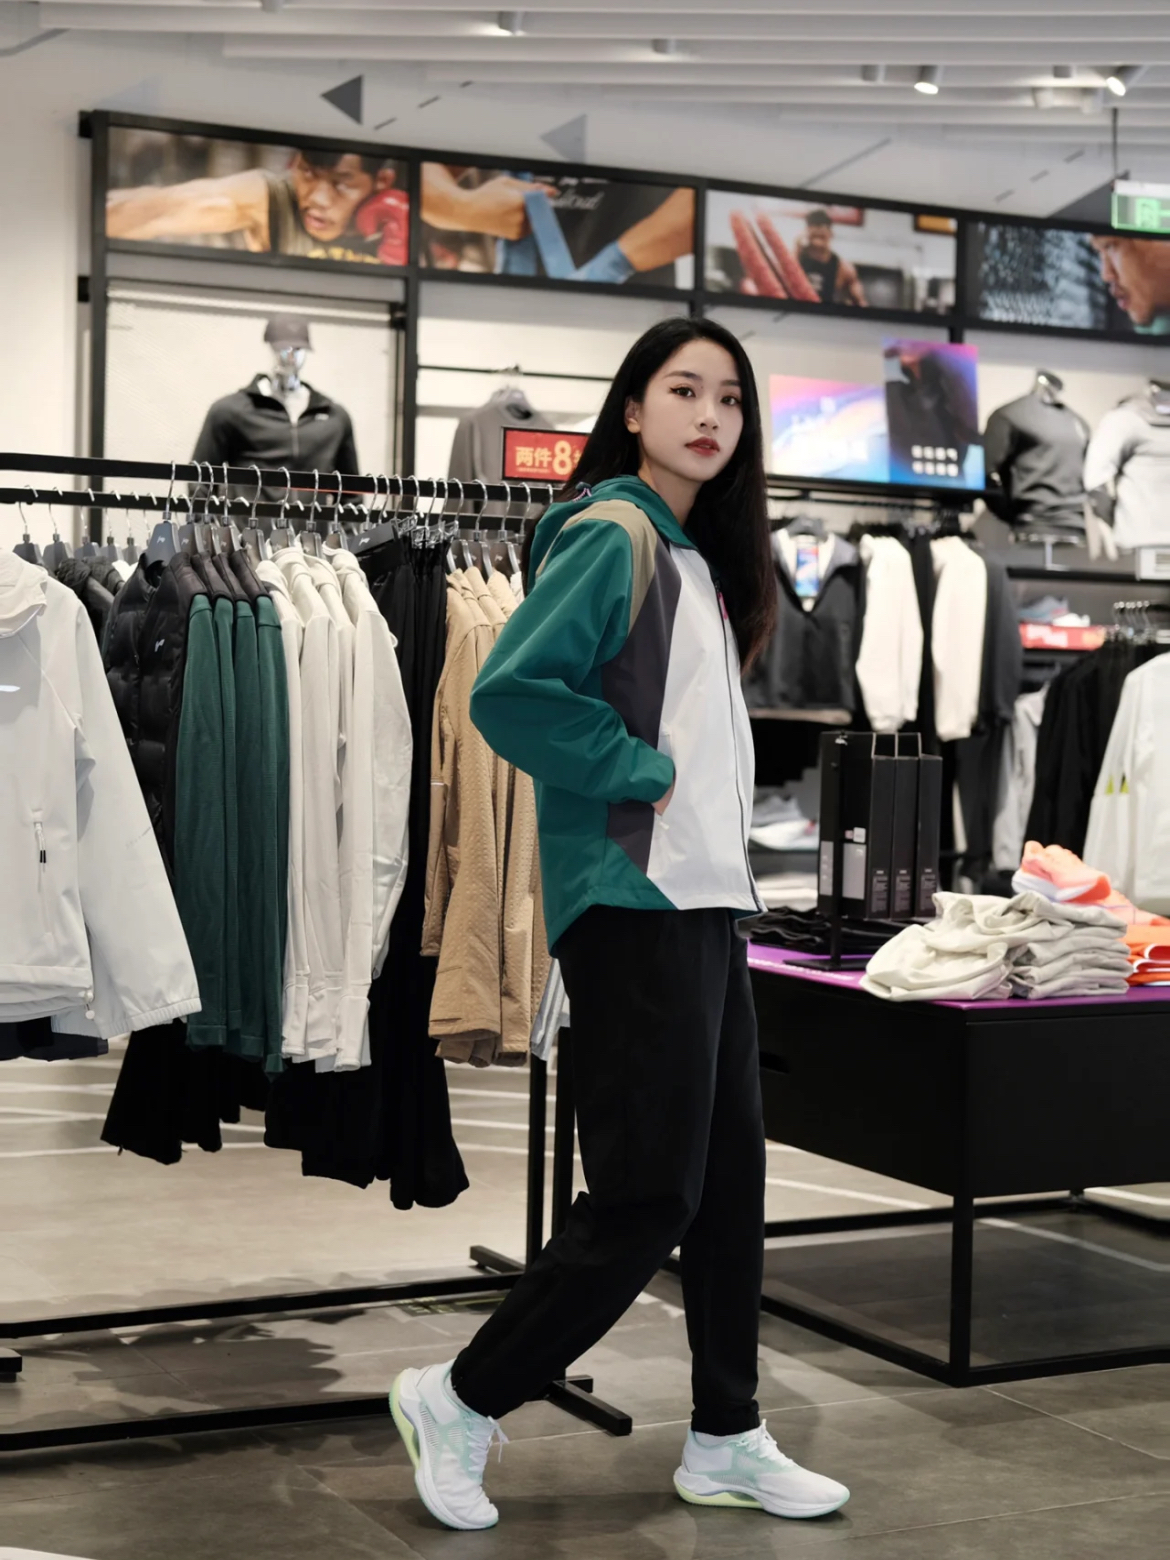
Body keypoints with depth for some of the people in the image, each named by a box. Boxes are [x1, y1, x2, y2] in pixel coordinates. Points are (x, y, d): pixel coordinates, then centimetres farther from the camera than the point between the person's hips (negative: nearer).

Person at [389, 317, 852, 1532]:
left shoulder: (703, 557, 17)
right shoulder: (610, 538, -11)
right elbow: (507, 692, -22)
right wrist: (641, 771, -16)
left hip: (709, 900, 9)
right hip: (631, 903, -9)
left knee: (729, 1180, 11)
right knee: (648, 1196, -7)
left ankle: (726, 1440, 22)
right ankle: (462, 1401, 8)